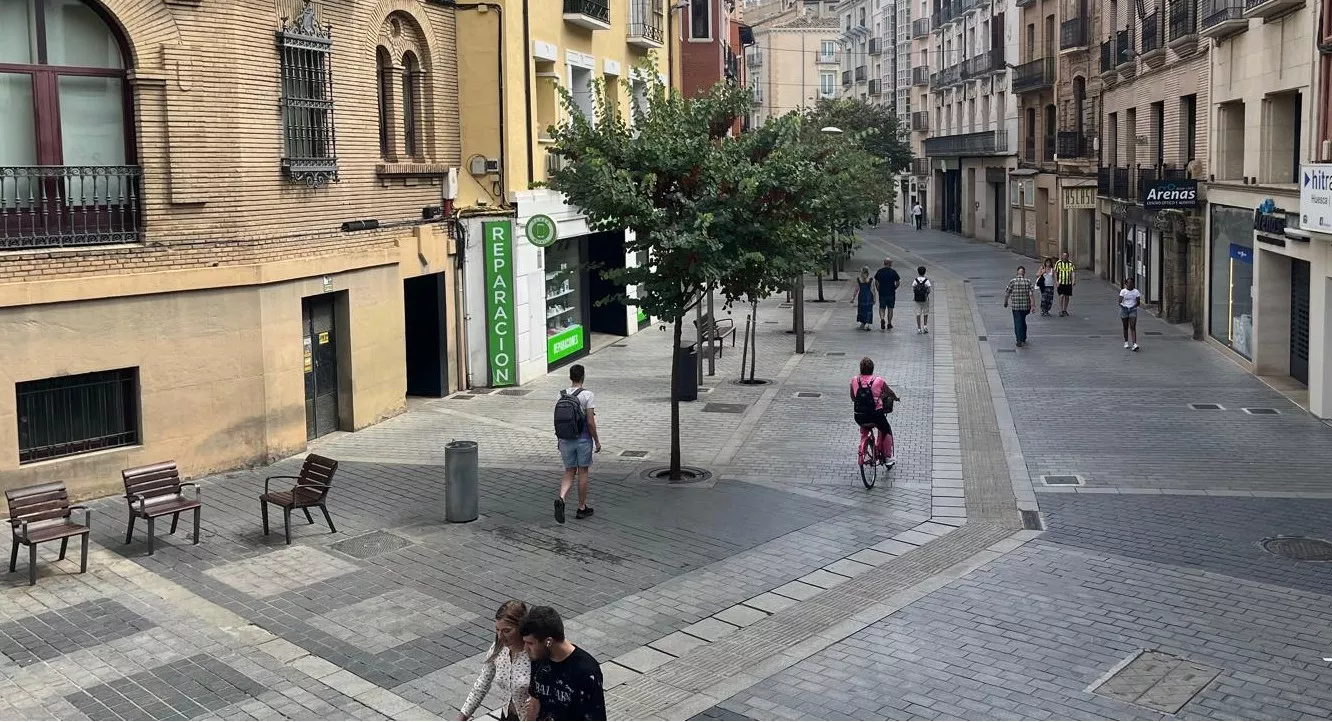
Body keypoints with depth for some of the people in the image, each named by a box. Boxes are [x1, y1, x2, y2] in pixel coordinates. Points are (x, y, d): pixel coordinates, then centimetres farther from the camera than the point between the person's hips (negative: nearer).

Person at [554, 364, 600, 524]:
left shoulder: (561, 395, 2)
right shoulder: (588, 395, -12)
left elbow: (558, 420, 6)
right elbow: (591, 422, -14)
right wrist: (597, 441, -3)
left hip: (565, 440, 4)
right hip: (583, 440, -4)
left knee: (569, 472, 12)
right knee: (583, 472, 9)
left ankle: (561, 498, -13)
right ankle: (582, 508, 17)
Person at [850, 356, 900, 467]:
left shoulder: (854, 380, 0)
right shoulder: (878, 380, -5)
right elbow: (890, 393, 10)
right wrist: (896, 398, 32)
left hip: (859, 417, 2)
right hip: (876, 415, -2)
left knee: (864, 431, 35)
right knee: (886, 431, 26)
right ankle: (888, 458, 29)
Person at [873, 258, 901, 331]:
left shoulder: (879, 271, 0)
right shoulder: (893, 272, -7)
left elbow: (876, 282, 2)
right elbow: (898, 283, -6)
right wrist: (894, 288, 9)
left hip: (882, 293, 1)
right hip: (891, 293, -1)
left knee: (882, 308, 9)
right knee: (890, 308, 11)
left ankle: (882, 319, -17)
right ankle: (889, 324, 15)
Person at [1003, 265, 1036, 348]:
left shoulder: (1013, 281, -6)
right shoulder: (1028, 281, -3)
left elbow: (1007, 293, -2)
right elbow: (1032, 294, -9)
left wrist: (1005, 302, 14)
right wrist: (1033, 305, -8)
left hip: (1015, 306, -2)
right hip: (1026, 305, 2)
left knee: (1018, 322, 0)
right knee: (1023, 321, 21)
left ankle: (1019, 340, -10)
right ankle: (1023, 339, 32)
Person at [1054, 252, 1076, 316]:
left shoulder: (1070, 263, 3)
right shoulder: (1058, 263, -2)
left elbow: (1073, 272, 0)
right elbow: (1055, 273, -1)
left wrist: (1074, 280, -14)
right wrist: (1056, 281, -9)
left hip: (1068, 283, 3)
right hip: (1060, 283, -3)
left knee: (1067, 297, 8)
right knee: (1061, 296, -13)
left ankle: (1064, 310, 21)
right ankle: (1060, 311, -11)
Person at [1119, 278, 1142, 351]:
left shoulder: (1136, 292, 2)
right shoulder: (1123, 291, -1)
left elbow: (1138, 303, 4)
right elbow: (1120, 301, -7)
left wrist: (1134, 306, -8)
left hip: (1133, 310, 0)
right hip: (1124, 309, 0)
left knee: (1133, 327, -10)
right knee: (1125, 327, 9)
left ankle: (1134, 344, -17)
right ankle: (1126, 342, 25)